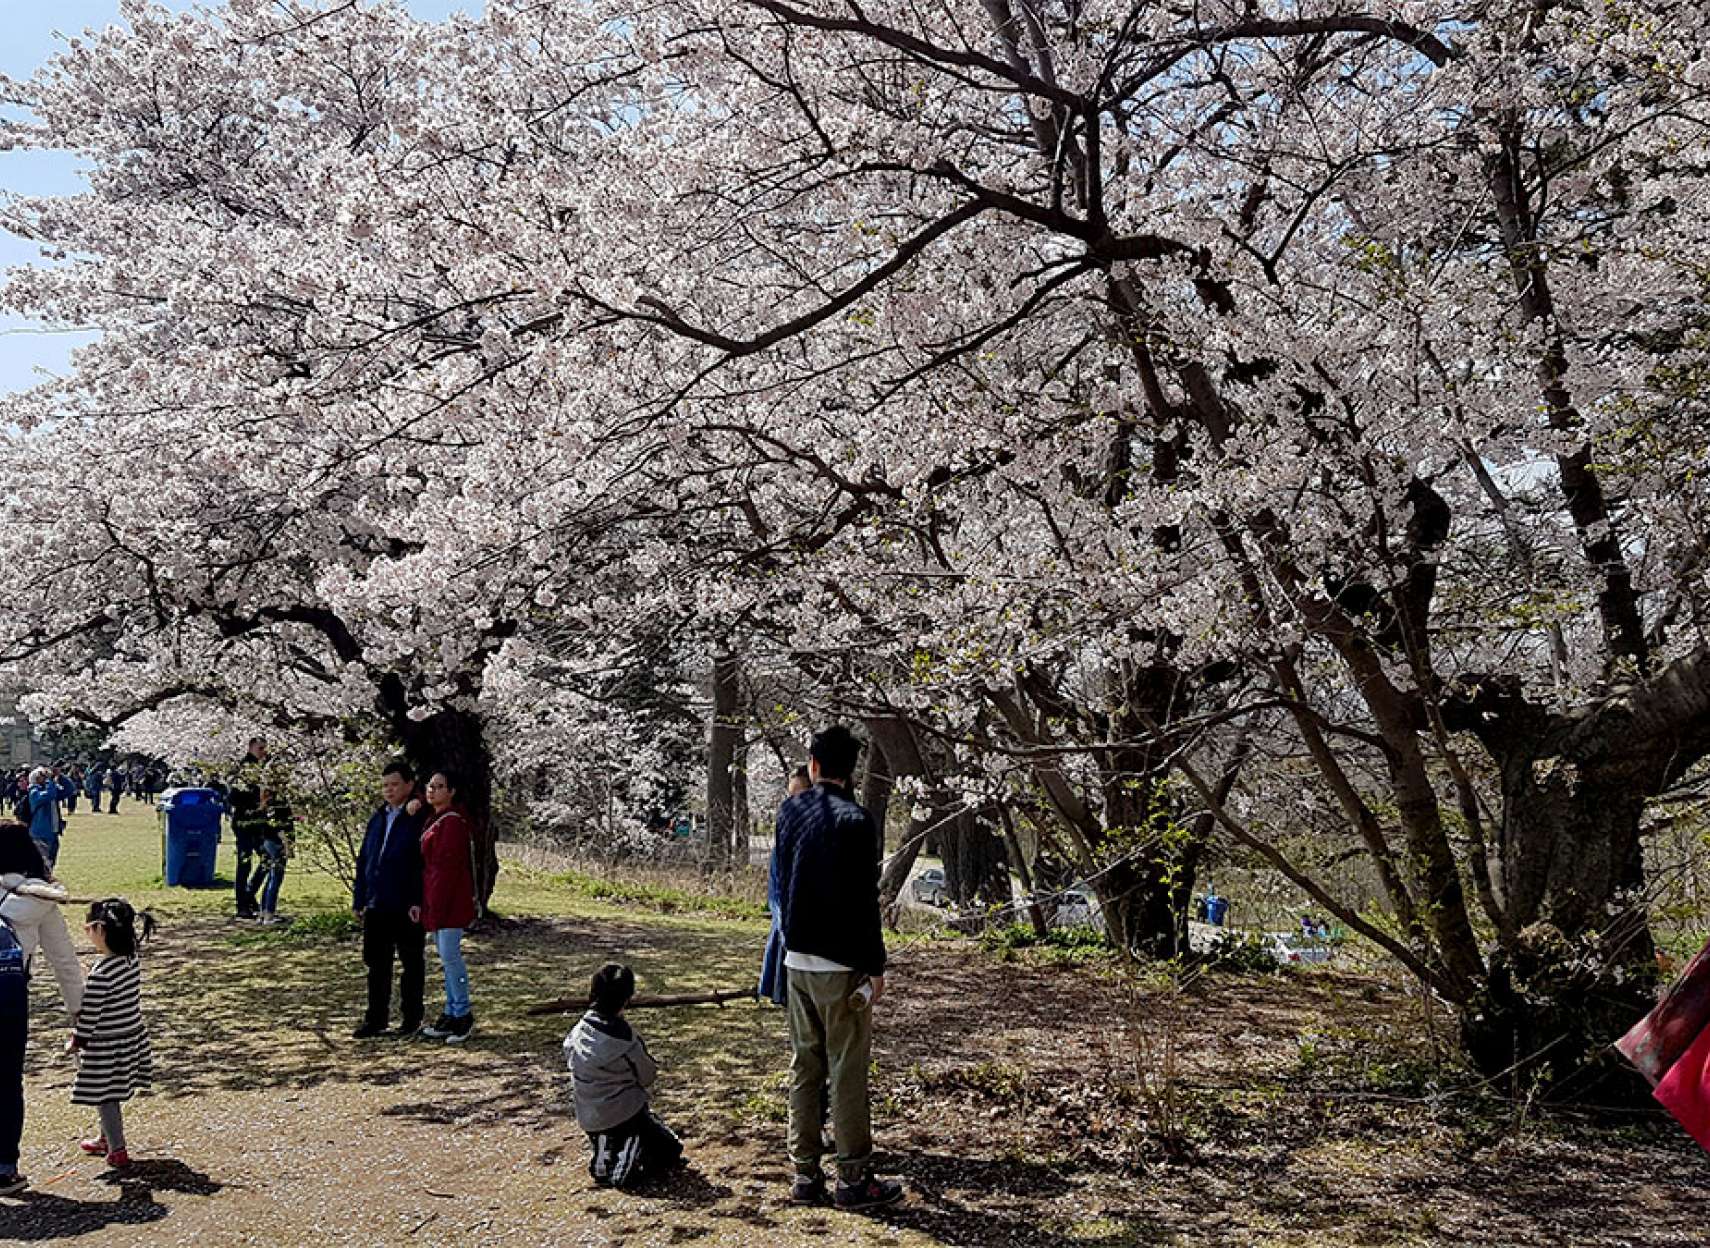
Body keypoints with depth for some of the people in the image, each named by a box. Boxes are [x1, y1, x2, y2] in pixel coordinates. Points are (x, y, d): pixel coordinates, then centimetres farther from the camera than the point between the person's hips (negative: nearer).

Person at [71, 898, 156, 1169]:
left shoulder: (101, 972, -25)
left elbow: (90, 1013, -19)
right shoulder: (132, 961, -2)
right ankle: (106, 1139, 39)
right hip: (132, 1037, 8)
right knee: (111, 1095, 24)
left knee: (105, 1097, 6)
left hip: (105, 1045, -8)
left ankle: (118, 1150, 9)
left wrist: (77, 1040, -5)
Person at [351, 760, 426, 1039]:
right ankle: (376, 1018, 21)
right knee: (377, 964, 12)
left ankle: (411, 1018, 17)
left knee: (410, 963, 7)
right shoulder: (377, 819, 12)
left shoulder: (419, 818, -10)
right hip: (376, 905, 6)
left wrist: (419, 902, -21)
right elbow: (363, 860, 16)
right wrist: (359, 899, 11)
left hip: (407, 907, -6)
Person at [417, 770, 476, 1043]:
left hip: (450, 902, -10)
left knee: (450, 955, -8)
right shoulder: (435, 821, 16)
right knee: (447, 956, 12)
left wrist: (437, 906, -19)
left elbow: (448, 866, -18)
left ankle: (463, 1015, -1)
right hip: (436, 900, 10)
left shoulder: (453, 822, -14)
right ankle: (451, 1013, 18)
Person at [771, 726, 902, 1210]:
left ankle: (805, 1175, 17)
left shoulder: (789, 811, 4)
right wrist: (875, 966, -8)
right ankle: (854, 1180, 8)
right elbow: (864, 901, -15)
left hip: (796, 960, 6)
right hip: (841, 965, -6)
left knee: (804, 1068, 12)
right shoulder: (855, 821, -15)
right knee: (847, 1072, 1)